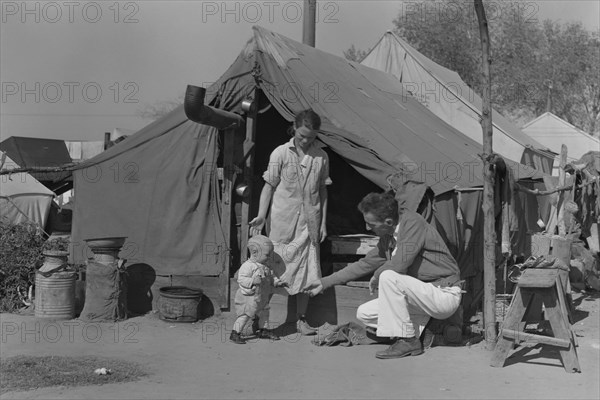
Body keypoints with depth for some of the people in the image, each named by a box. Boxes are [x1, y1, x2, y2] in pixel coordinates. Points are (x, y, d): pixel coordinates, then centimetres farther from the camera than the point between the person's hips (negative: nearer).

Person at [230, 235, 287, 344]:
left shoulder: (266, 267, 6)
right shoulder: (248, 266, -21)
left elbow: (270, 277, 19)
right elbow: (241, 279, -26)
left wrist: (277, 282, 3)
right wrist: (253, 281, -37)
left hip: (262, 298, 8)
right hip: (248, 297, -8)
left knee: (264, 313, 19)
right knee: (245, 315, -8)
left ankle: (264, 331, 36)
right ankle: (235, 333, 1)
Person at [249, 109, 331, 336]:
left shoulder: (321, 157, 4)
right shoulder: (281, 154, -3)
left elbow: (323, 191, 11)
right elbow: (269, 186, 0)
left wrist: (323, 222, 8)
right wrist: (261, 215, -8)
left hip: (309, 224, 2)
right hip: (282, 223, -2)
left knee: (305, 272, 4)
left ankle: (301, 319, 15)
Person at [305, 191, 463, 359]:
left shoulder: (413, 223, -19)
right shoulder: (387, 238, 6)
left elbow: (399, 265, -30)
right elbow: (365, 264, 17)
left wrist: (377, 275, -8)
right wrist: (324, 282, 17)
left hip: (445, 295, -8)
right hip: (424, 294, 8)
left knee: (388, 277, -29)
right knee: (364, 314, 1)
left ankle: (407, 340, -17)